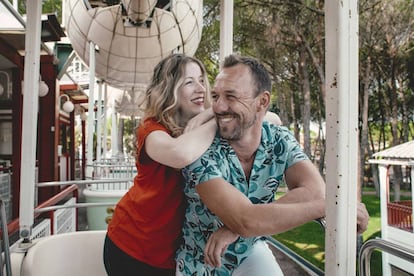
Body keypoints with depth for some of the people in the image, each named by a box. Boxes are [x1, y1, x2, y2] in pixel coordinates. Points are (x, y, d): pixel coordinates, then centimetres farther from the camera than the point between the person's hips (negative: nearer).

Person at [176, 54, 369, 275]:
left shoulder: (280, 140, -14)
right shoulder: (200, 151, -27)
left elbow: (316, 192, -28)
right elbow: (245, 221, -36)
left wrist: (236, 226, -35)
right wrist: (329, 206, -30)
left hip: (250, 252, 3)